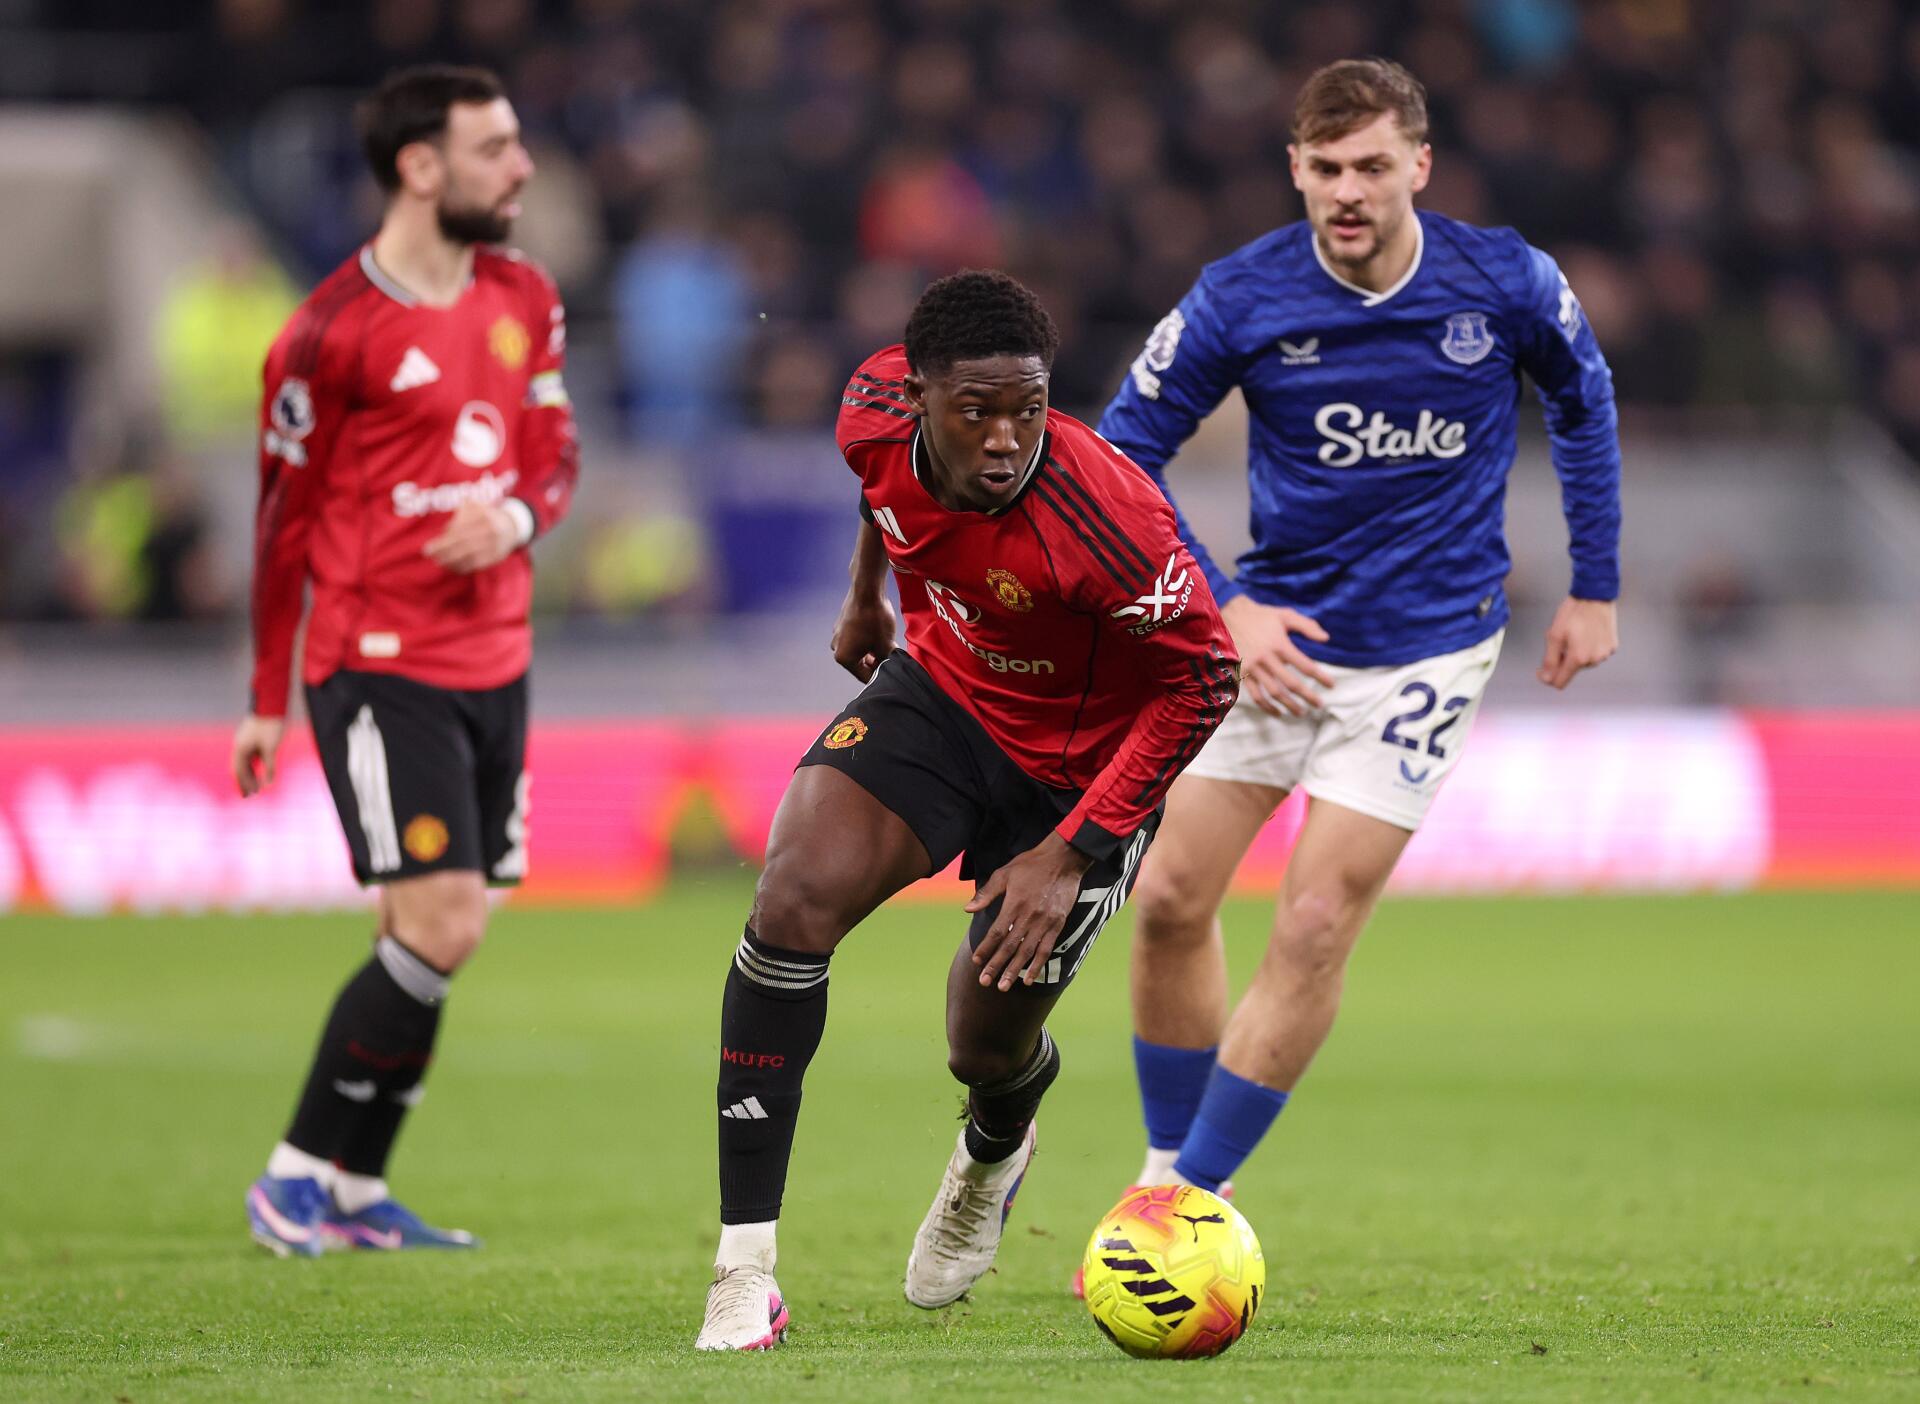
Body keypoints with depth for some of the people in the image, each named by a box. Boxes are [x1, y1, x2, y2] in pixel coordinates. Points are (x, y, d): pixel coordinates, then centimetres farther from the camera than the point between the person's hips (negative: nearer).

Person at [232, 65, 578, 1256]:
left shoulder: (524, 300, 9)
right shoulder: (332, 334, -11)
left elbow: (555, 455, 14)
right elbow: (286, 517, -5)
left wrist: (516, 515, -12)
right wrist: (269, 700, -1)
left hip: (494, 658, 7)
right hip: (379, 665, -7)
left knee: (443, 936, 6)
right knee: (442, 924, -15)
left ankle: (356, 1194, 14)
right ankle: (299, 1177, -3)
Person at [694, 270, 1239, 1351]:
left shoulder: (1104, 515, -36)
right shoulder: (879, 415, -20)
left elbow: (1204, 681, -25)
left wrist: (1066, 856, -25)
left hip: (1080, 770, -3)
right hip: (938, 694, 4)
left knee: (988, 1043, 3)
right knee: (796, 900, -20)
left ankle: (993, 1150, 48)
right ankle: (745, 1271, -16)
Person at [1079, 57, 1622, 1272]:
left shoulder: (1506, 283, -12)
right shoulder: (1240, 299, -12)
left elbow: (1584, 399, 10)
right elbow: (1123, 455, -3)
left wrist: (1595, 589, 11)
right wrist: (1223, 609, -12)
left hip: (1425, 647, -2)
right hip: (1277, 628, 2)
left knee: (1317, 925, -10)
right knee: (1173, 901, 0)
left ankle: (1189, 1205, -2)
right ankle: (1170, 1176, 18)